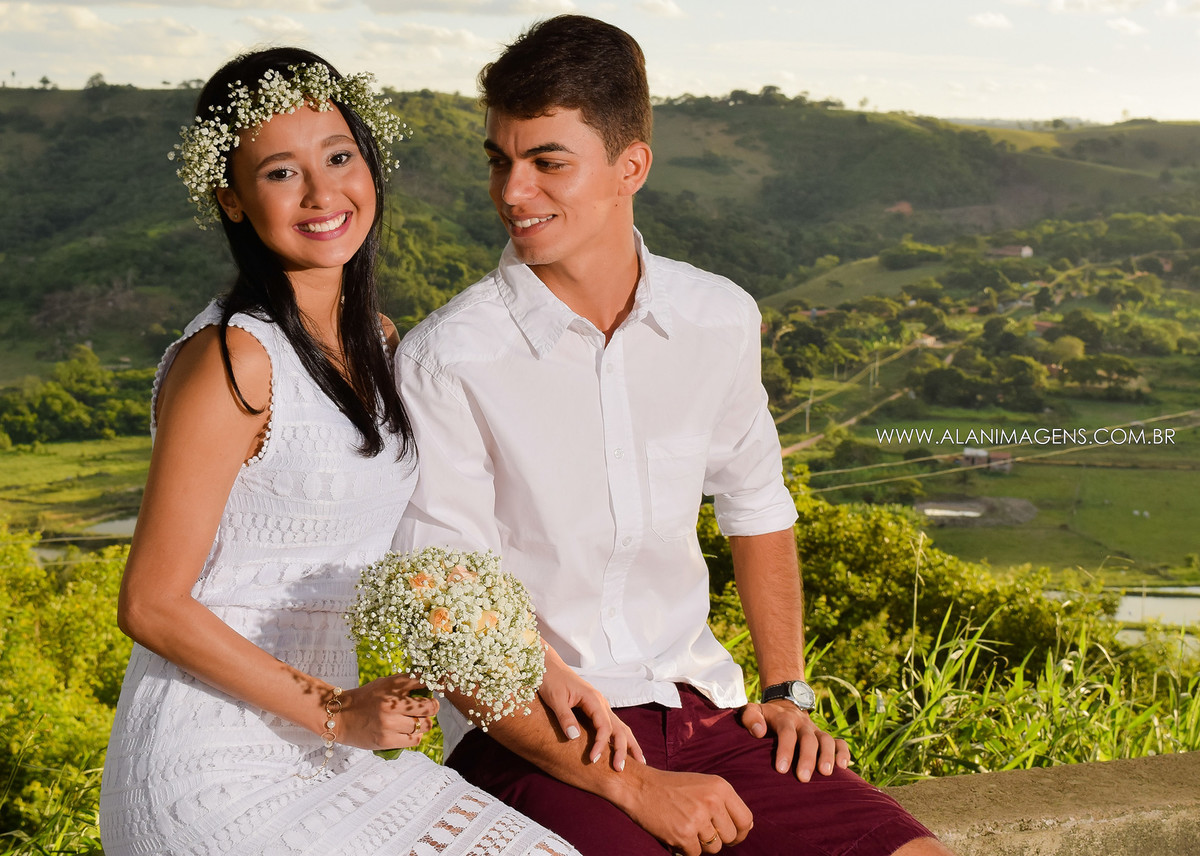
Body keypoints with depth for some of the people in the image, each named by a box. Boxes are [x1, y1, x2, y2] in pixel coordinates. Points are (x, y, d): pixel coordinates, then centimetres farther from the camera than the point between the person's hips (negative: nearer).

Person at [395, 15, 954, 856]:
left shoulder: (719, 320, 2)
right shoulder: (446, 361, -12)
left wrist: (788, 692, 12)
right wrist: (632, 786, -17)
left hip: (701, 704, 4)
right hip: (532, 734, -4)